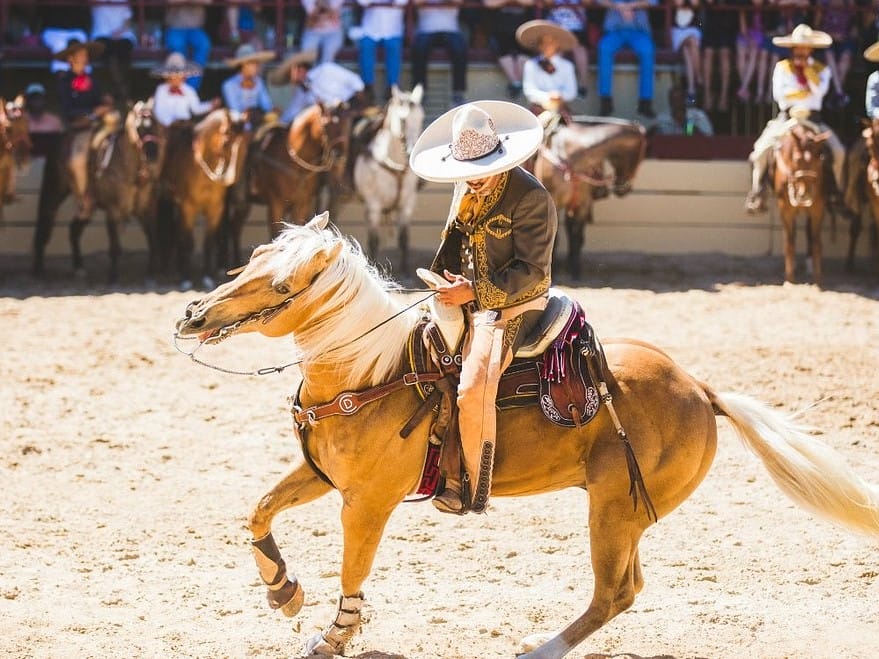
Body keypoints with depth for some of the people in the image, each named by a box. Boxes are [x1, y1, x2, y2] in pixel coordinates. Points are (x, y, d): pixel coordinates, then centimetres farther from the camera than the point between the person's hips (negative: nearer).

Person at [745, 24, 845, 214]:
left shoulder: (821, 69, 9)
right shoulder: (782, 67, 7)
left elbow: (819, 91, -11)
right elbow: (778, 93, -8)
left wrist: (807, 67, -10)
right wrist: (806, 92, -9)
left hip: (813, 118, 1)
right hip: (787, 117, -1)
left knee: (838, 151, -16)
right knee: (762, 148, -23)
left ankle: (836, 192, -1)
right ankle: (756, 193, -14)